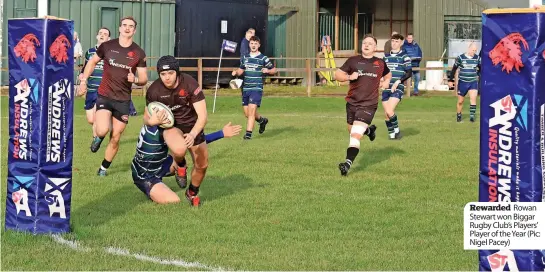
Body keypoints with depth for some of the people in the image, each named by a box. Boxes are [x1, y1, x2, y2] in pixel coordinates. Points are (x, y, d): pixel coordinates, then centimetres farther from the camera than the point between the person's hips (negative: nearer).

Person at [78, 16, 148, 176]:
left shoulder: (139, 53, -2)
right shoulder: (107, 46, -3)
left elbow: (144, 79, 1)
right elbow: (92, 62, 14)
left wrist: (135, 79, -21)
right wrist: (83, 81, 7)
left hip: (123, 100, 1)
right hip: (104, 96, -1)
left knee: (115, 138, 5)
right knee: (103, 130, -23)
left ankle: (104, 168, 24)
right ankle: (98, 137, 14)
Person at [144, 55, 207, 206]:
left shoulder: (190, 84, -24)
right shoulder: (154, 90, -18)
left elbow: (202, 115, -25)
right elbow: (147, 117, -4)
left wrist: (193, 134, -42)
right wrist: (152, 120, -30)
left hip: (192, 125, 2)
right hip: (170, 125, -1)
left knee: (202, 164, 7)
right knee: (179, 149, -36)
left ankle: (193, 192, 39)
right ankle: (180, 166, 2)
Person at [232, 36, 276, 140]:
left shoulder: (263, 58, -1)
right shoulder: (245, 57, 11)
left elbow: (274, 70, 6)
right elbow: (241, 70, 22)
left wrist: (267, 71, -15)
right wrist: (236, 72, 0)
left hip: (257, 88, -5)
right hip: (246, 88, 5)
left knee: (252, 109, -17)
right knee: (247, 113, 9)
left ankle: (248, 133, -13)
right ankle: (262, 120, 38)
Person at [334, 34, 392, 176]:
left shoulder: (380, 63, 8)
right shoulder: (353, 60, 5)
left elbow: (388, 74, 29)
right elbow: (337, 74, 5)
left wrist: (386, 82, 7)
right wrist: (349, 77, -14)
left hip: (368, 104, -3)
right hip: (352, 102, 3)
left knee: (355, 135, -17)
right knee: (352, 131, 18)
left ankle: (348, 163, -23)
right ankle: (369, 130, 51)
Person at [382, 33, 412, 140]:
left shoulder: (404, 56, -1)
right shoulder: (386, 56, 15)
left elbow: (409, 73, -5)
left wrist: (398, 81, -16)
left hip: (397, 88, -5)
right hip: (386, 88, 6)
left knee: (389, 111, -20)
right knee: (386, 113, 3)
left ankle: (397, 130, -1)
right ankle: (391, 134, 14)